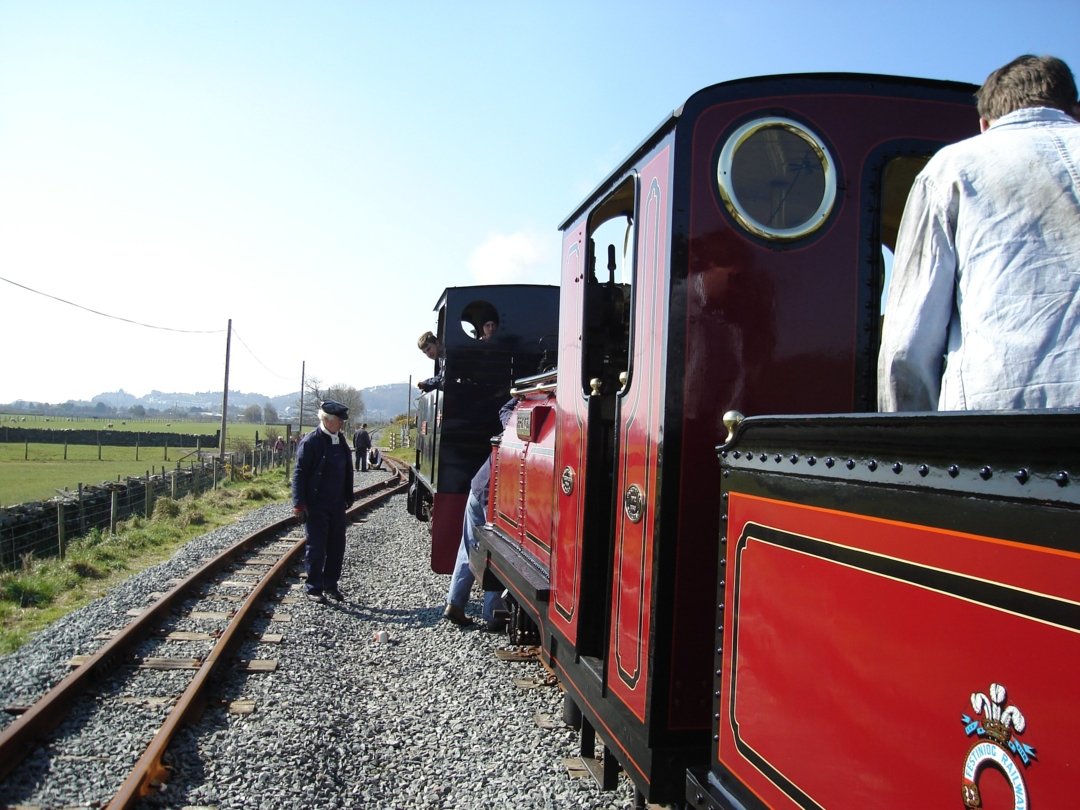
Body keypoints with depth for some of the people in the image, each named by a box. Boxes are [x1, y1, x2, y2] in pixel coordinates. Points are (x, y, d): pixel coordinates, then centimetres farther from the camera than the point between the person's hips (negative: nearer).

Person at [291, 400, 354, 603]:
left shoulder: (341, 441, 9)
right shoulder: (311, 442, -12)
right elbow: (299, 473, -12)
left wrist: (348, 497, 16)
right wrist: (299, 503, -16)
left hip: (337, 505, 7)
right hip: (316, 505, -7)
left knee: (337, 546, 10)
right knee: (316, 547, 1)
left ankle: (331, 585, 23)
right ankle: (314, 588, 13)